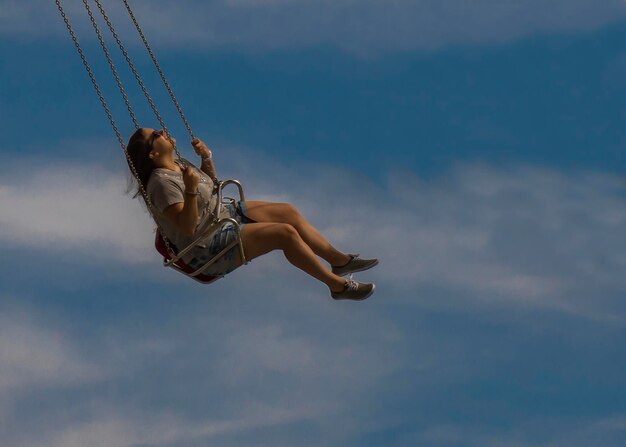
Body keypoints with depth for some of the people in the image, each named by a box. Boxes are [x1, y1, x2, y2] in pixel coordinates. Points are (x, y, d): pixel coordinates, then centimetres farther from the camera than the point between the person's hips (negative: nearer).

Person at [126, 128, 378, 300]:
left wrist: (206, 158, 4)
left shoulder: (178, 165, 5)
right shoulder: (162, 183, -25)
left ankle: (340, 260, 13)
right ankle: (337, 285, -10)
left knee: (289, 212, 6)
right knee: (285, 233, -19)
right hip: (208, 248, -11)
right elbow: (188, 227, -29)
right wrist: (191, 190, -41)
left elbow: (211, 184, 21)